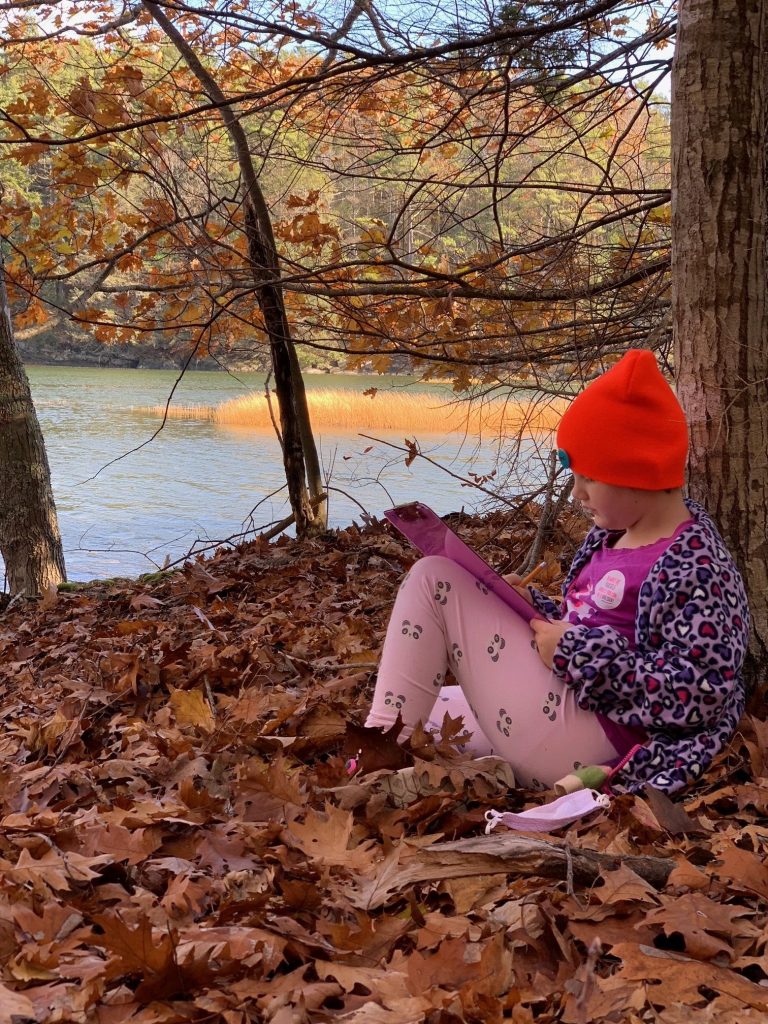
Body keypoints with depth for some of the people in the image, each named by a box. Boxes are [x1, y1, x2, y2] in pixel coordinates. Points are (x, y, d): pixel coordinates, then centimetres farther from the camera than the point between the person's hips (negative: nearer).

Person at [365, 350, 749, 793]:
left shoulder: (692, 568, -17)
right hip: (562, 707, 10)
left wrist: (576, 653, -21)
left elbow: (703, 694, -24)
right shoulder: (618, 534, 11)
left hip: (588, 745, -10)